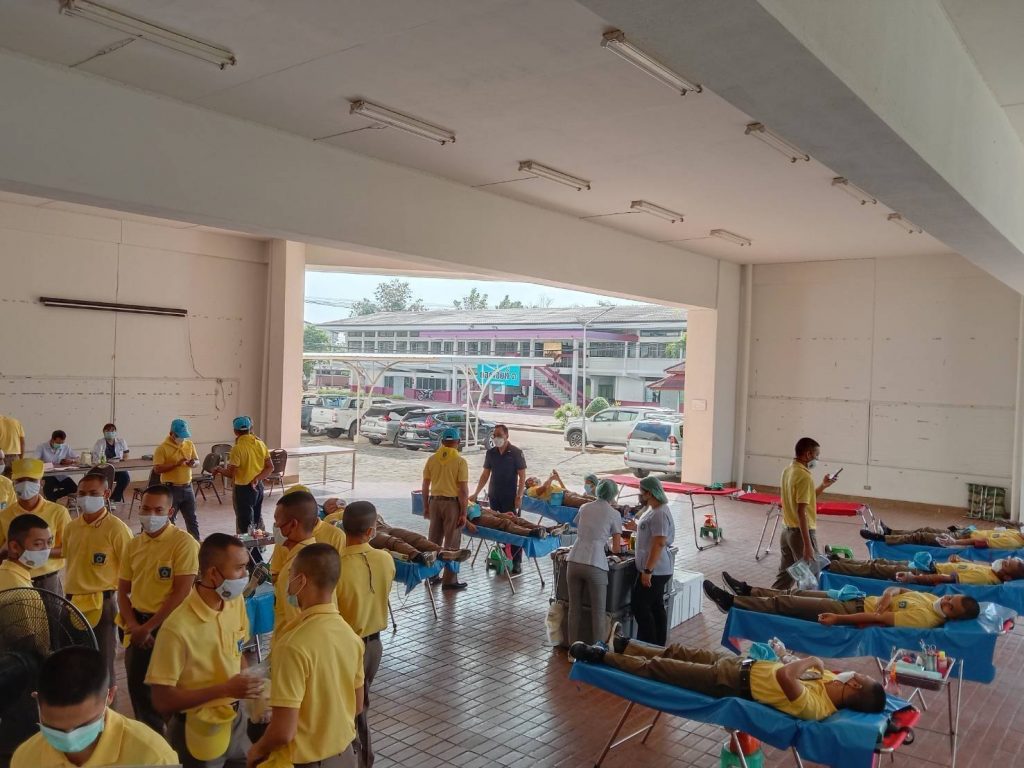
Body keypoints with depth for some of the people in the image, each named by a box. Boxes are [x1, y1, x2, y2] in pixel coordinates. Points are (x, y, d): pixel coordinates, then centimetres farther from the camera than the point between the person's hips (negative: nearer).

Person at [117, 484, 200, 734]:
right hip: (138, 627, 6)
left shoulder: (183, 543, -13)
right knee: (138, 689, 16)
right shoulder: (133, 545, 7)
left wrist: (149, 627, -14)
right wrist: (134, 626, -5)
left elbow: (180, 594, -17)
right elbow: (123, 591, 10)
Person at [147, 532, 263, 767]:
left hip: (236, 719, 6)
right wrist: (225, 689, -25)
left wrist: (246, 686, -6)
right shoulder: (178, 627, -26)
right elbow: (161, 701, -21)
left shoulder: (236, 602, -5)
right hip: (198, 732, -6)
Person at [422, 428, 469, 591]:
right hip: (452, 502, -4)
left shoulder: (432, 459, 2)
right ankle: (449, 579, 7)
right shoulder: (460, 461, -11)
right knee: (451, 543, 4)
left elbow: (425, 486, 6)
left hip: (435, 501, 5)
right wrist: (463, 513, -8)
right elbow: (463, 490, -13)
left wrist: (425, 507, 16)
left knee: (433, 540, 15)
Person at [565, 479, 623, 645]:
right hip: (595, 565, -4)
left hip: (574, 561, 4)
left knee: (574, 608, 16)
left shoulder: (584, 508, 13)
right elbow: (616, 548, 3)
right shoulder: (614, 515, 2)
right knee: (598, 612, 9)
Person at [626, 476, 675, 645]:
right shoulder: (654, 509, 11)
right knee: (656, 607, 15)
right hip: (657, 570, 10)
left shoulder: (660, 514, -21)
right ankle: (659, 646, 24)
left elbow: (659, 543, -25)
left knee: (640, 606, -3)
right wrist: (636, 527, 15)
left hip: (654, 571, -10)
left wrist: (648, 571, -25)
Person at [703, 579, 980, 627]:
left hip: (856, 613, -8)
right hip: (859, 600, 8)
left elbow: (878, 619, -25)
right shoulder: (932, 598, 3)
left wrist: (838, 619, -25)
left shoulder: (924, 618, -22)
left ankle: (731, 602, -1)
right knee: (797, 593, 10)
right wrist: (887, 596, -11)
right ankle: (748, 591, 23)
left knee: (789, 604, -8)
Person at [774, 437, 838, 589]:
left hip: (787, 530, 9)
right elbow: (801, 512, -24)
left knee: (784, 576, 14)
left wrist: (822, 486, 14)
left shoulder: (787, 471, 8)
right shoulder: (804, 476, -20)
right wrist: (807, 545, -24)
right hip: (801, 532, -9)